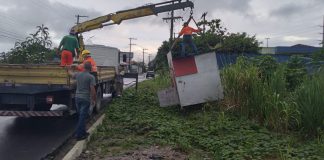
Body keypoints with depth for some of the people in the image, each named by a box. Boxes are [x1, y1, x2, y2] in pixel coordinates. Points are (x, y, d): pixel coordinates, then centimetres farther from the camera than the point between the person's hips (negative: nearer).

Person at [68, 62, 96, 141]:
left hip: (77, 98, 6)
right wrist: (93, 100, -5)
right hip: (85, 99, -6)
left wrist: (69, 69, 49)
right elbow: (92, 90, -16)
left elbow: (70, 73, 28)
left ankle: (82, 132, 26)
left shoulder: (78, 74, 5)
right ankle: (79, 135, -1)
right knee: (82, 117, -2)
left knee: (81, 116, 17)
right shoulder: (91, 77, -11)